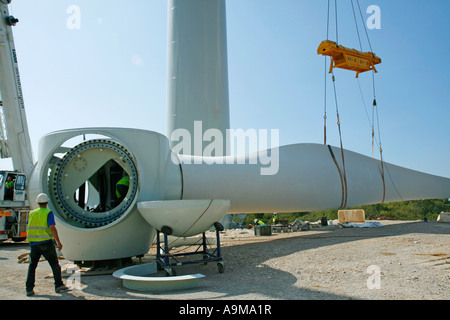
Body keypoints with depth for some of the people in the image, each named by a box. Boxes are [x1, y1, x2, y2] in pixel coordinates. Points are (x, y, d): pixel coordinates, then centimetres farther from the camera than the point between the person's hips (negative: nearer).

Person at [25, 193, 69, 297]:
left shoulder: (31, 213, 11)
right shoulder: (48, 213, -5)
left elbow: (28, 229, 17)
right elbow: (52, 228, -14)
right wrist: (59, 242, -11)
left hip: (33, 243, 5)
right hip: (46, 242, -4)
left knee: (32, 266, 13)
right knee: (55, 264, 4)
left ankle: (29, 289, 10)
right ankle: (59, 285, 1)